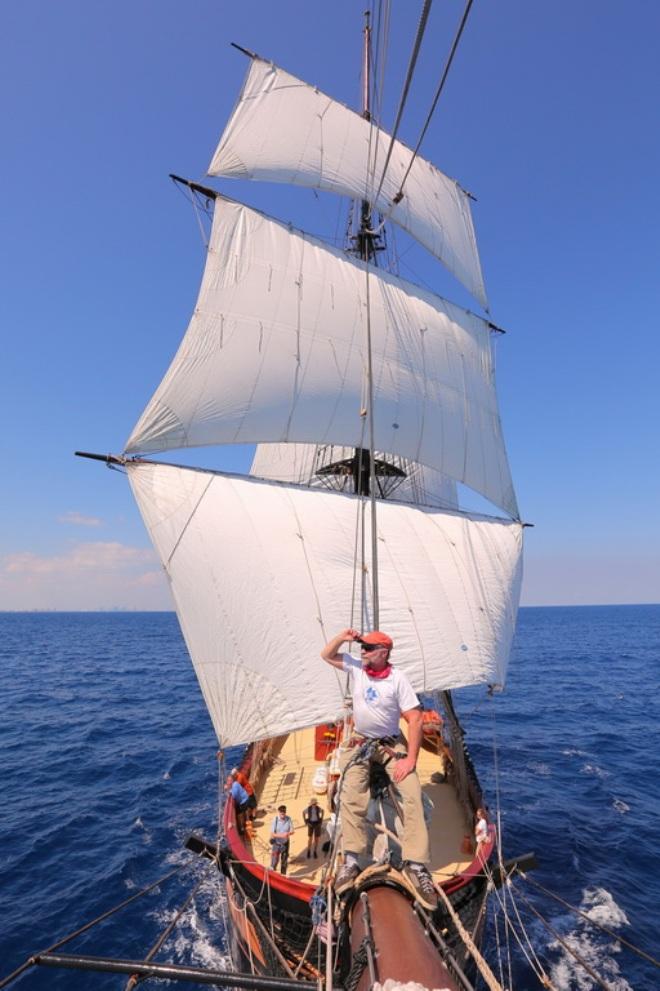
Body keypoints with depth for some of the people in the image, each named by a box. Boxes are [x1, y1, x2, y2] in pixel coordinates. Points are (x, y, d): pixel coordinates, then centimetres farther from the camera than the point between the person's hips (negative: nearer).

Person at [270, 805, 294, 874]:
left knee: (284, 861, 17)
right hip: (276, 843, -3)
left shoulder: (288, 819, -11)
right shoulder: (275, 820, -18)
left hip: (285, 843, 3)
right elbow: (272, 834, -16)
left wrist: (288, 834, -27)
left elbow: (292, 831, -4)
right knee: (274, 861, -2)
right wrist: (281, 835, -29)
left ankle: (283, 875, 36)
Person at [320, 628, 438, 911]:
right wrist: (343, 636, -15)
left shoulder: (398, 679, -18)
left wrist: (410, 759, -20)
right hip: (360, 743, 3)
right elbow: (326, 655, 4)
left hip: (392, 744, -2)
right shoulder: (355, 667, -6)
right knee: (351, 796, -16)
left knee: (412, 794, -19)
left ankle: (416, 865, -14)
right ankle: (351, 860, -9)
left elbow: (415, 719, -17)